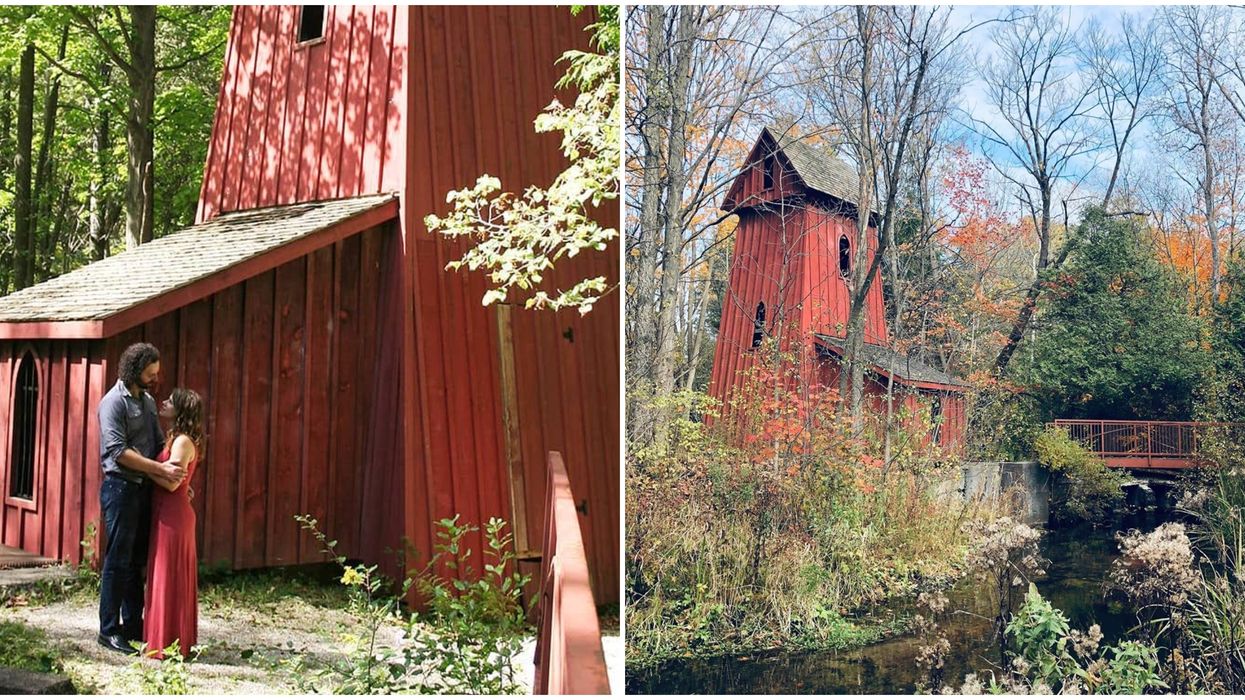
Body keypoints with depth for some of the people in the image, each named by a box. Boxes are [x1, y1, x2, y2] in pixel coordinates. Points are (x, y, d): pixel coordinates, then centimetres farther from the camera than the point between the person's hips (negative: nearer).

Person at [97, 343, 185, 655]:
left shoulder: (148, 401, 13)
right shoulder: (114, 401, -11)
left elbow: (159, 443, 18)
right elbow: (119, 452, -20)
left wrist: (176, 476, 7)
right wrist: (162, 469, -24)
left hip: (144, 488, 8)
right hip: (120, 487, -8)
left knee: (138, 560, 12)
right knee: (118, 561, -3)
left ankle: (133, 625, 21)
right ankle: (109, 630, 6)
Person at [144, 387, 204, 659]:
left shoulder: (183, 442, -15)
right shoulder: (174, 439, 15)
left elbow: (171, 482, -22)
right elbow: (165, 475, 13)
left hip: (172, 514, -10)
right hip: (168, 513, 10)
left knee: (169, 576, -4)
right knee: (170, 576, 14)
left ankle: (167, 644, 3)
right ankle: (177, 639, 22)